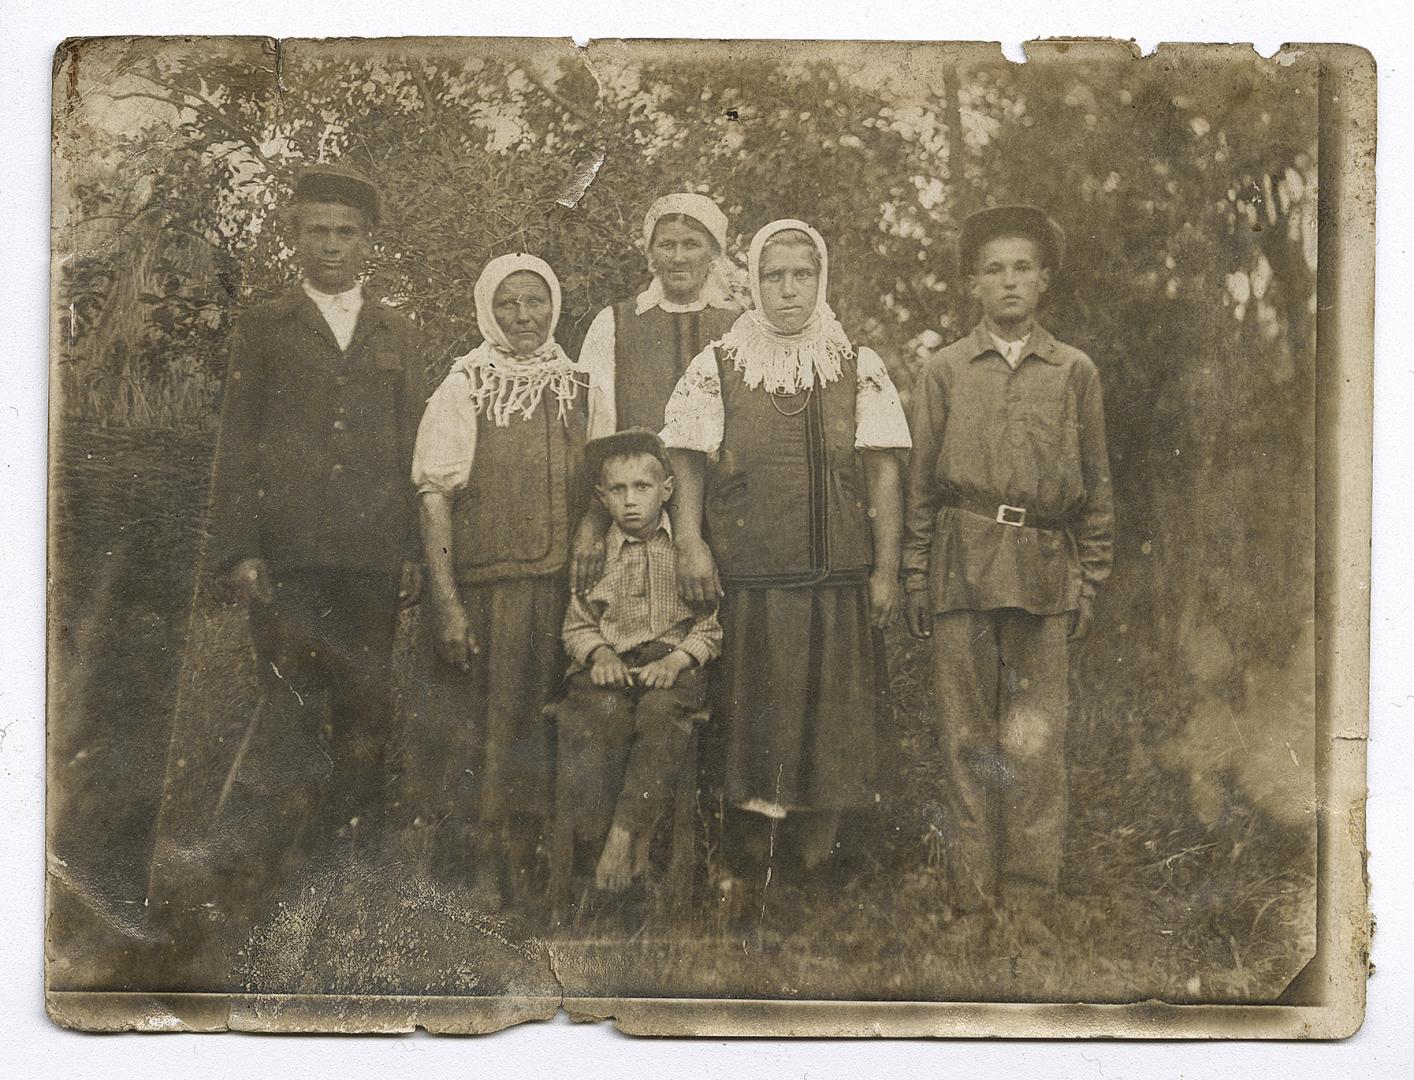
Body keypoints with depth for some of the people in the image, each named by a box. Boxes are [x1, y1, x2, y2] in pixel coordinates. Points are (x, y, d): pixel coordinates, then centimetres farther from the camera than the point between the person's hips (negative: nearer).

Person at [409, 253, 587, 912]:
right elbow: (435, 498, -8)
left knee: (543, 728, 7)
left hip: (561, 587, 4)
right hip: (484, 586, -3)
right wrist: (446, 602, -16)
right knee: (482, 726, 0)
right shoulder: (464, 389, -3)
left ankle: (527, 859, 20)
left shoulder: (576, 389, 10)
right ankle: (480, 865, 14)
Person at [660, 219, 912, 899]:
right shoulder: (715, 369, 4)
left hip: (841, 585, 1)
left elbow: (883, 473, 4)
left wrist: (886, 569, -2)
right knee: (751, 722, 3)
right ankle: (743, 868, 15)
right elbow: (688, 465, 2)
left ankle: (815, 858, 17)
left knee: (830, 721, 5)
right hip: (747, 581, -1)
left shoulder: (860, 370, 7)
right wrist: (690, 543, -12)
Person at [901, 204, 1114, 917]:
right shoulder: (943, 371, 10)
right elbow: (919, 484, 10)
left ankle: (1032, 894, 8)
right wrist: (914, 579, 4)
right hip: (961, 568, 0)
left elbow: (1096, 487, 12)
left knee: (1035, 744, -3)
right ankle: (971, 897, 10)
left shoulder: (1075, 372, 11)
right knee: (966, 739, 2)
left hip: (1044, 574, 0)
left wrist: (1088, 582, 6)